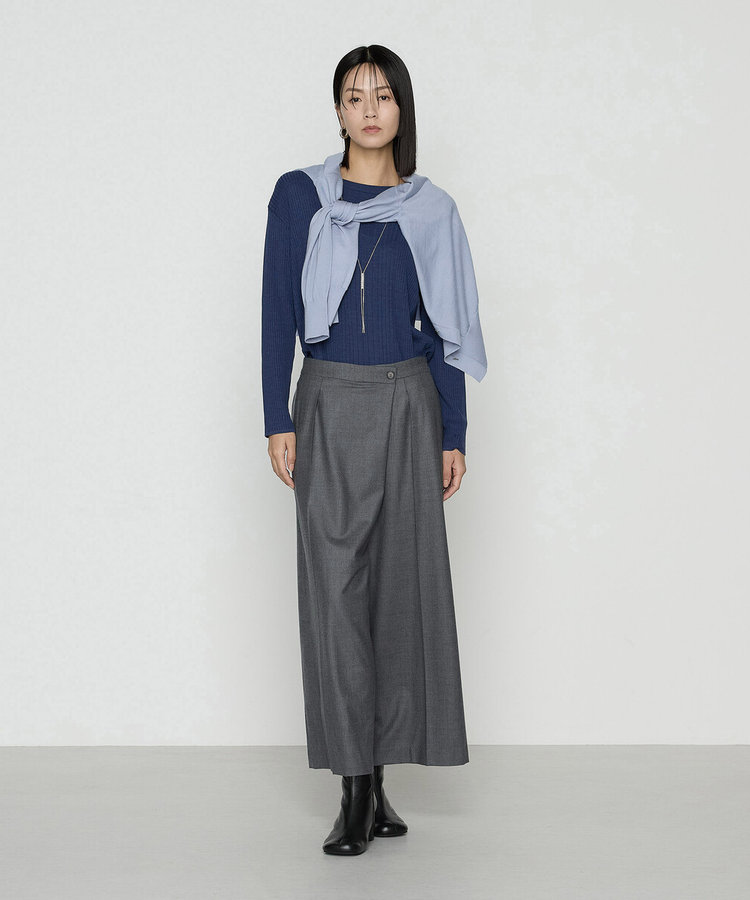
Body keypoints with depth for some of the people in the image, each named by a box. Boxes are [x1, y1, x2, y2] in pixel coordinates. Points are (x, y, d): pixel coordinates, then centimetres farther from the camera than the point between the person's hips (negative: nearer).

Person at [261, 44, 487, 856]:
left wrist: (453, 434, 3)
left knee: (403, 580, 2)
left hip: (408, 404, 2)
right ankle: (359, 791, 2)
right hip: (330, 405, -2)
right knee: (336, 586, -4)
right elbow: (279, 313, -1)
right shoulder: (299, 196, 2)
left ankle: (373, 780, 13)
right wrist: (278, 420, -7)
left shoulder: (431, 210, 7)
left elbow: (446, 330, 8)